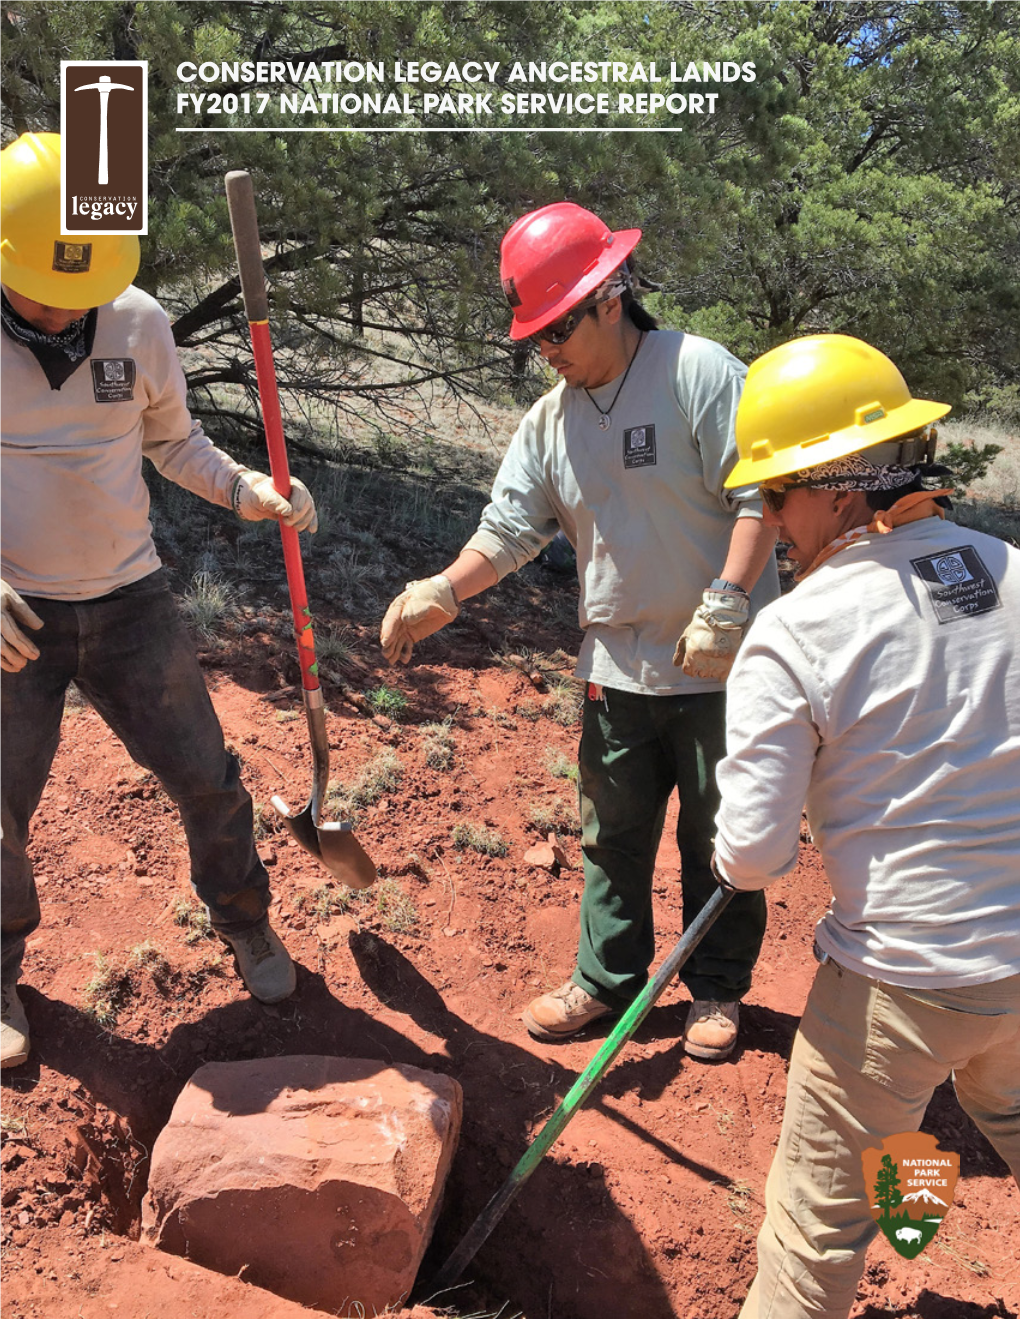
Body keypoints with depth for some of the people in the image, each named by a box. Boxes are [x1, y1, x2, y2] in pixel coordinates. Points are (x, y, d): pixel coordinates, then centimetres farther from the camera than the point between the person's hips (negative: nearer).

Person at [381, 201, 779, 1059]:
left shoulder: (699, 371, -11)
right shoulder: (549, 420, 6)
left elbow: (761, 493, -15)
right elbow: (510, 528, 3)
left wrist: (725, 602, -22)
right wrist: (442, 594, -11)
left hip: (722, 666, -5)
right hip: (620, 668, 5)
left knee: (720, 837, 12)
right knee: (612, 836, 16)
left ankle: (717, 989, 33)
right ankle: (607, 979, 35)